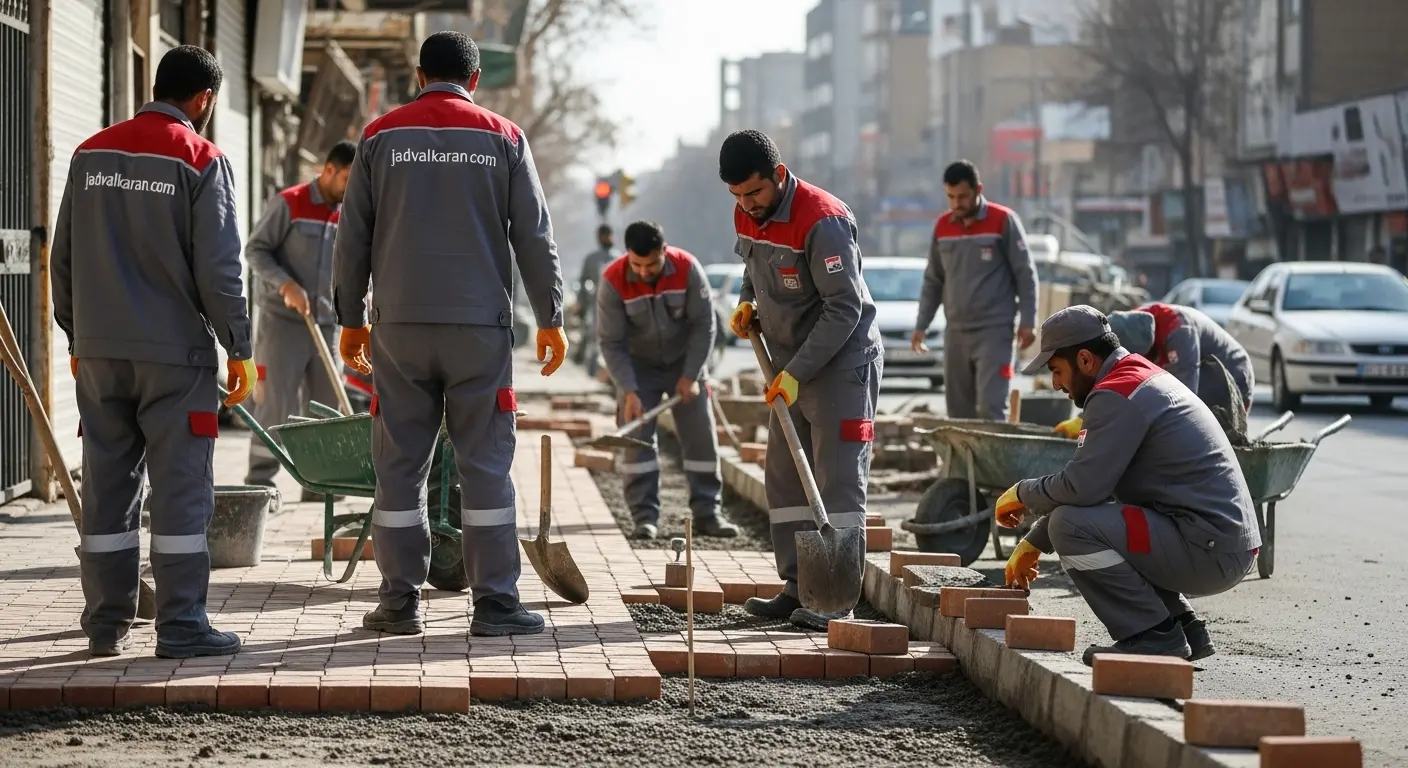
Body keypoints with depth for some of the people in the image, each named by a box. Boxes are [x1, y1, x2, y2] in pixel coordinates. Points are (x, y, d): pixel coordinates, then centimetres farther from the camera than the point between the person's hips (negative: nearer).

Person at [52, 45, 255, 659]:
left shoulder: (90, 154, 9)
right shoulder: (202, 161, -7)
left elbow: (64, 258, 12)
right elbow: (218, 269, -10)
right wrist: (239, 348, -1)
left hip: (99, 352, 5)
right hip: (175, 353, -5)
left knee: (107, 489, 9)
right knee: (180, 490, -2)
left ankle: (106, 624, 12)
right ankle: (181, 624, -3)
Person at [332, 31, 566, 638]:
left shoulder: (380, 137, 7)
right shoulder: (503, 139, 5)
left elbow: (352, 238, 7)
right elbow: (534, 236, 4)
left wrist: (351, 319, 15)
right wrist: (550, 319, 10)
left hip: (399, 324, 1)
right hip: (481, 325, -1)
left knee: (400, 465, 4)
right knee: (486, 463, 2)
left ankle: (400, 603, 5)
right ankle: (494, 602, 0)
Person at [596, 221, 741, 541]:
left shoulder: (688, 269, -22)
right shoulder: (613, 281, -24)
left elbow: (704, 324, -13)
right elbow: (611, 342, -19)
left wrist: (690, 376, -15)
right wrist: (629, 392, -26)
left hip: (684, 361, 1)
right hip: (638, 365, -1)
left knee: (701, 436, -1)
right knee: (637, 436, -10)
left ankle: (706, 513, 6)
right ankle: (645, 515, -7)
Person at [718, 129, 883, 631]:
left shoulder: (822, 221, -23)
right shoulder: (747, 217, 3)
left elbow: (844, 307, -23)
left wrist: (797, 372, -25)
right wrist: (747, 303, 4)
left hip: (840, 363, -9)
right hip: (790, 364, 9)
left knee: (838, 481, -8)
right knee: (784, 477, 9)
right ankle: (798, 588, 13)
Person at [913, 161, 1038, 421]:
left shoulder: (1003, 221, -4)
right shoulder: (942, 226, 10)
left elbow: (1025, 274, -3)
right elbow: (933, 281, 17)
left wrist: (1027, 322, -9)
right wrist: (921, 325, 12)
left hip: (994, 330, -5)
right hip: (955, 331, 5)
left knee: (991, 407, -14)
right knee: (958, 410, 5)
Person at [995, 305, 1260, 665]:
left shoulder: (1116, 395, -13)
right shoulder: (1142, 376, 19)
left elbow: (1081, 486, -21)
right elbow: (1090, 484, 25)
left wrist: (1022, 493, 0)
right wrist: (1034, 543, 23)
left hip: (1210, 551, -10)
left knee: (1072, 526, -17)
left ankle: (1154, 636, -9)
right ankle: (1182, 627, 18)